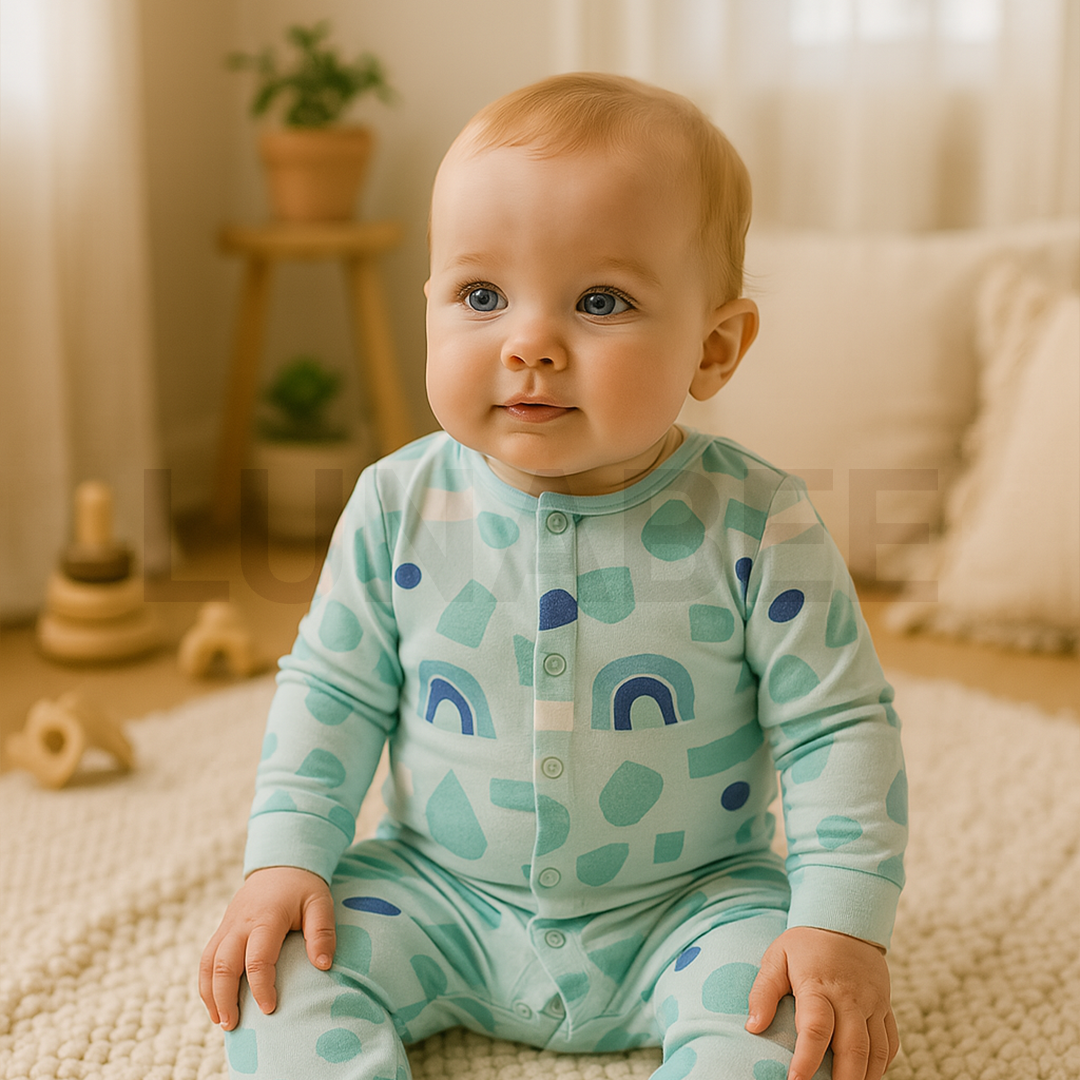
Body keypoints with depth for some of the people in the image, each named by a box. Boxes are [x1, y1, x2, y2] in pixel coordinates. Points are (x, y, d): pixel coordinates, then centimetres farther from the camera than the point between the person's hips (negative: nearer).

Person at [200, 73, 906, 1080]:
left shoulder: (756, 525, -16)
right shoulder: (400, 505, -10)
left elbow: (839, 727, -10)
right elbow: (332, 690, 2)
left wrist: (843, 922, -19)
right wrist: (285, 858, -7)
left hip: (688, 901, -1)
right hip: (444, 895, 2)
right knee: (284, 974, -15)